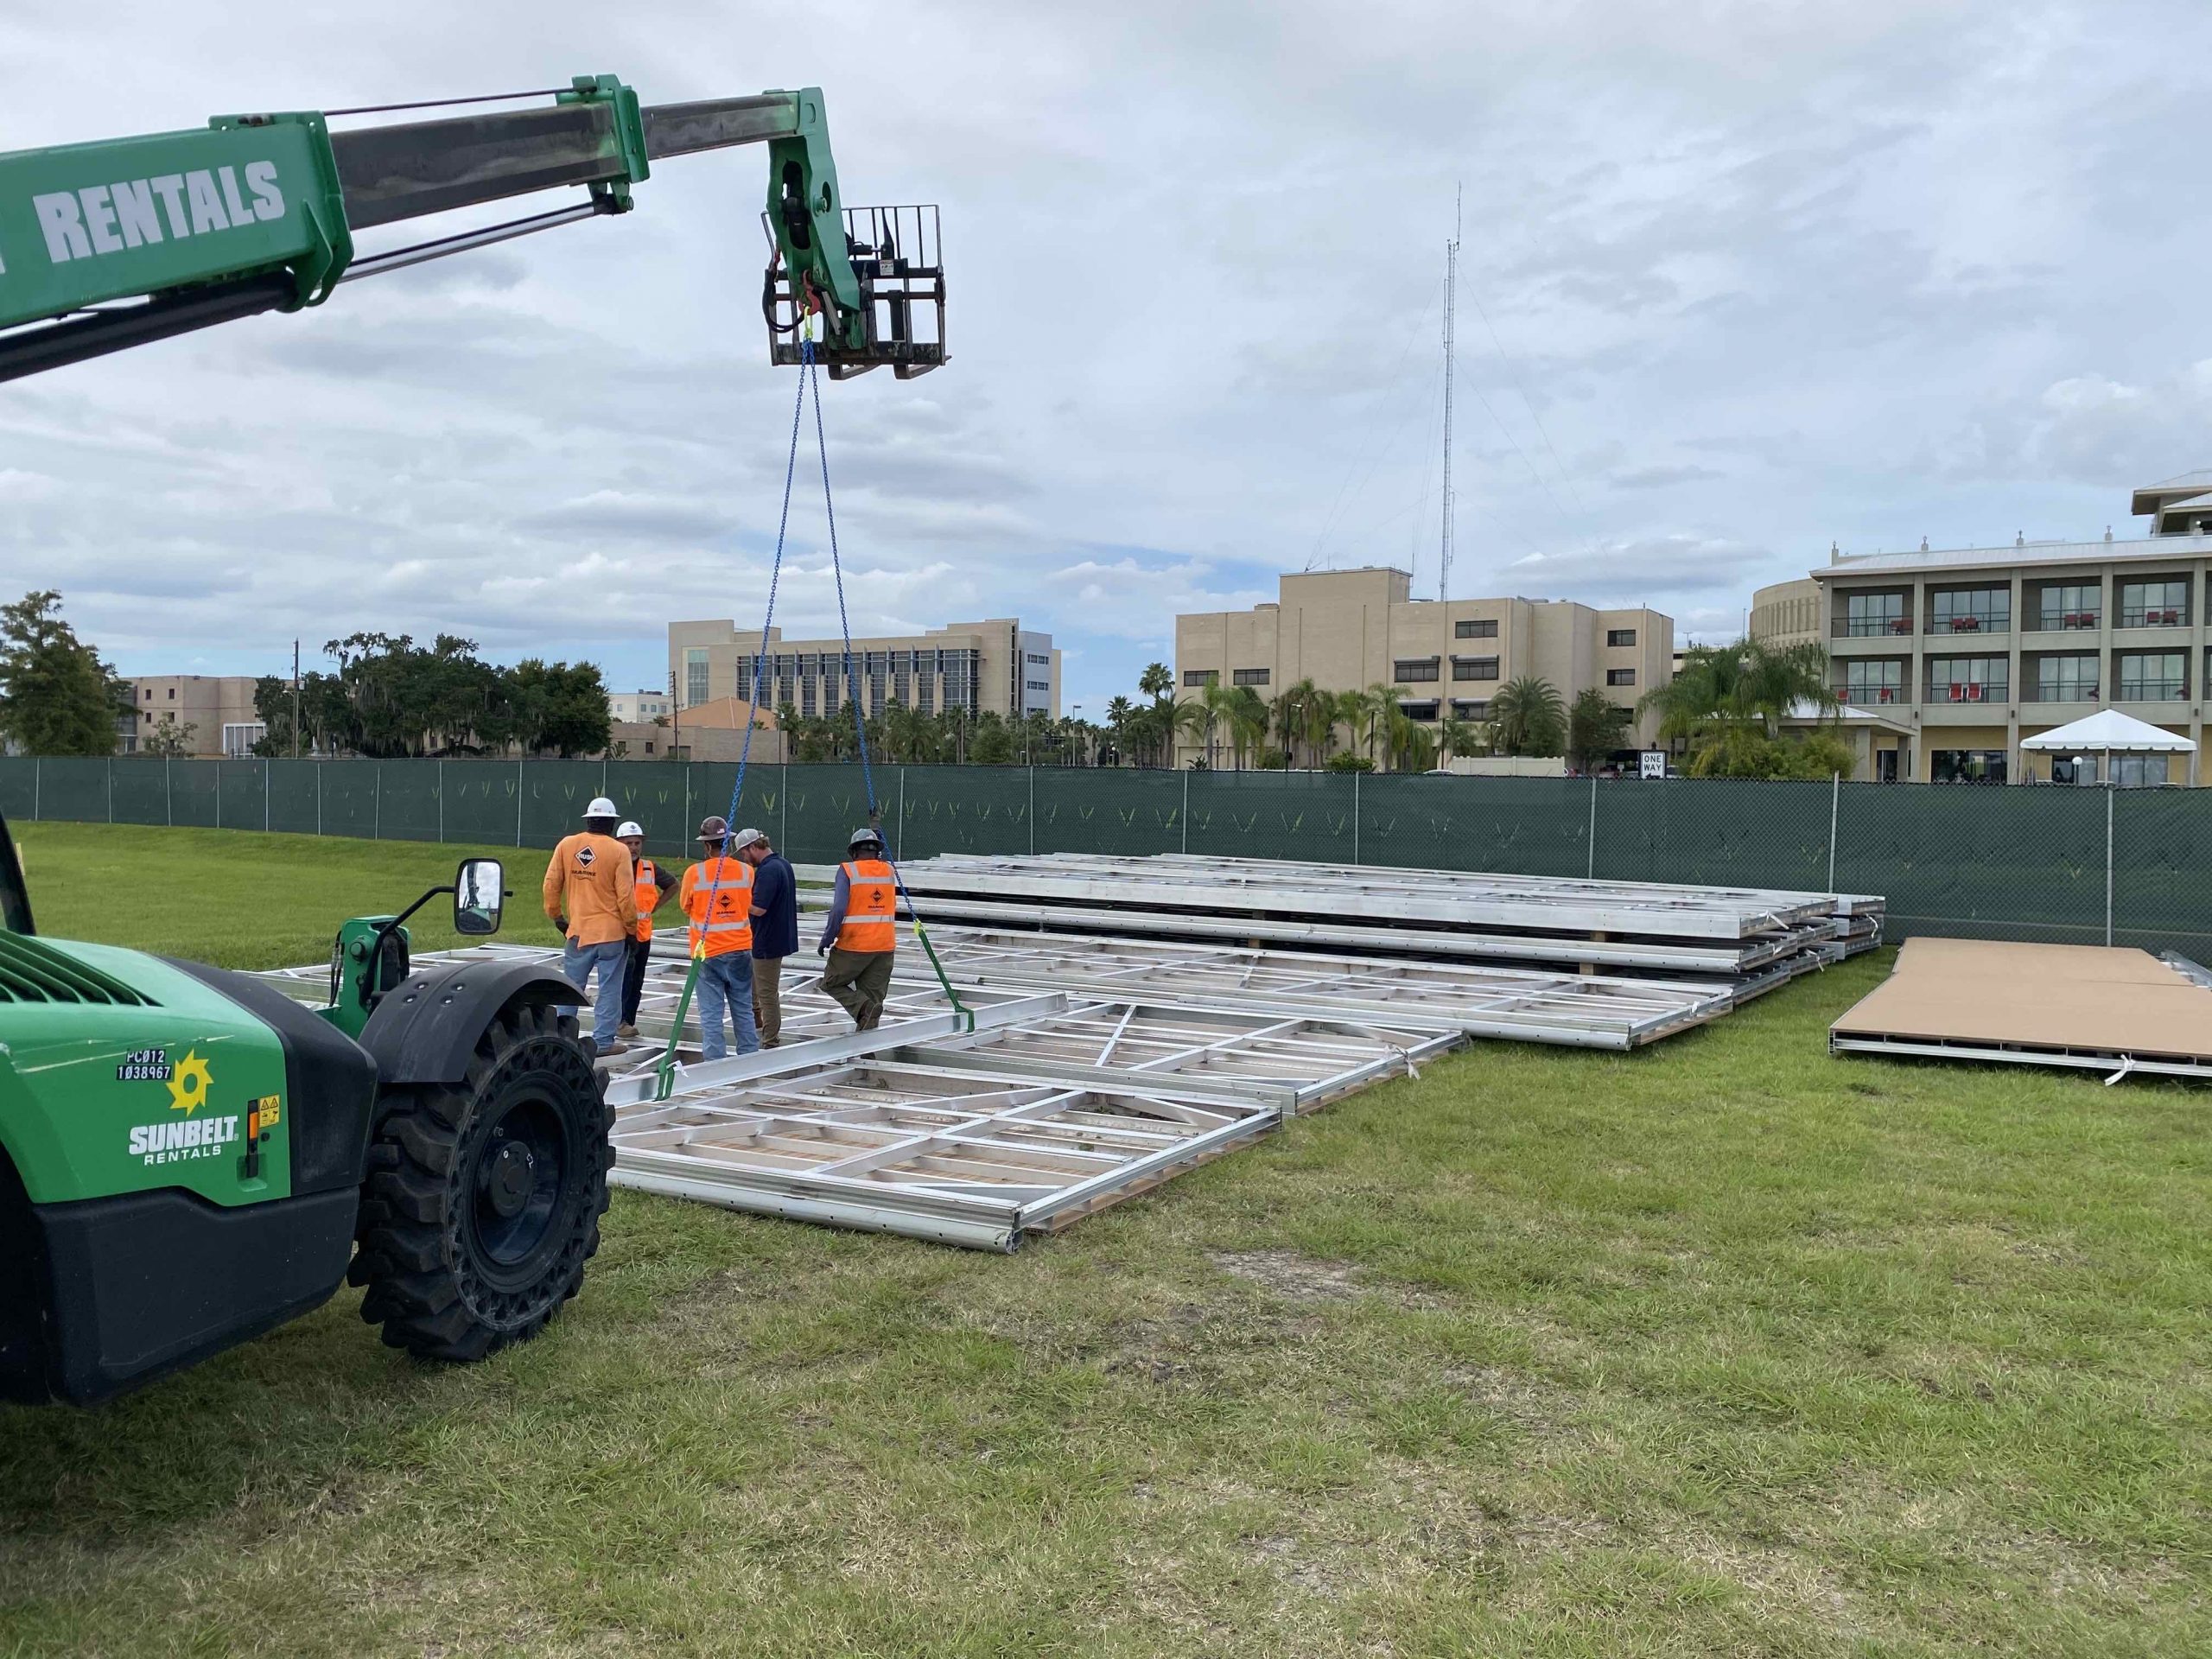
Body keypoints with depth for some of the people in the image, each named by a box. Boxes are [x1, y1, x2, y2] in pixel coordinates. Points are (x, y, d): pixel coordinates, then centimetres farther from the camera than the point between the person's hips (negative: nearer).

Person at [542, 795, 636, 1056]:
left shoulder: (566, 845, 0)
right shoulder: (619, 851, -10)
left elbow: (551, 885, 4)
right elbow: (625, 895, -10)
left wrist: (556, 916, 18)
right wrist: (632, 929, 0)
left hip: (578, 931, 3)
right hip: (612, 933, -3)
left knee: (571, 987, 13)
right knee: (609, 989, 5)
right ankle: (603, 1041, 6)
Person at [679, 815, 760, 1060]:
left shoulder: (694, 873, -10)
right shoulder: (746, 871, -3)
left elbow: (686, 908, 4)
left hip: (708, 951, -3)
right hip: (741, 949, 3)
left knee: (711, 1013, 2)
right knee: (743, 1010, 13)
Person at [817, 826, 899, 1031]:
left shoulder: (848, 870, -8)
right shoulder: (889, 870, 6)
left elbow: (839, 909, -16)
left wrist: (827, 940, -6)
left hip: (853, 946, -4)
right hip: (885, 946, 4)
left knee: (832, 983, 13)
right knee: (873, 996, 11)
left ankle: (863, 1007, -10)